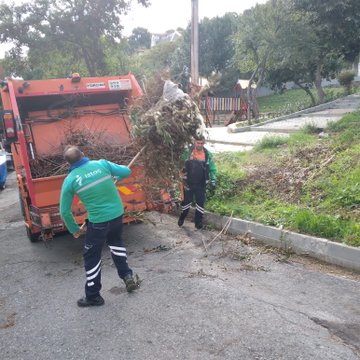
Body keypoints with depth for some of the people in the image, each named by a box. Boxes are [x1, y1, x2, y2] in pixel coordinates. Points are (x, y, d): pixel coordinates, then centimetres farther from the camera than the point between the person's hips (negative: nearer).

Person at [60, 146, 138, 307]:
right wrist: (115, 177, 28)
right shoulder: (102, 164, -3)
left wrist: (75, 229, 13)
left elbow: (64, 211, -2)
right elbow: (126, 171, 7)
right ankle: (127, 275, 29)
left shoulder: (70, 180, -6)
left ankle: (93, 296, 26)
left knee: (91, 256, 15)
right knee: (115, 241, 33)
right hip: (117, 214, 4)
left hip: (98, 221, -3)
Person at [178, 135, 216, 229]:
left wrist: (213, 180, -12)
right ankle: (182, 218, 34)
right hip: (188, 183, -1)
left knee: (200, 203, 7)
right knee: (186, 201, 12)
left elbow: (212, 169, 0)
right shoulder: (188, 152, -6)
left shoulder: (207, 154, -3)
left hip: (201, 184, 1)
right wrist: (182, 177, -6)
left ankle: (198, 223, 22)